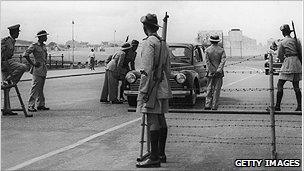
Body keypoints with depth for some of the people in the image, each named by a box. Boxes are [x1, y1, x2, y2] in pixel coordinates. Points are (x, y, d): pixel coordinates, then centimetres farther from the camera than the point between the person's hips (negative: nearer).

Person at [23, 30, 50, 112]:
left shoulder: (44, 46, 14)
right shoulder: (34, 46, -9)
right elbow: (25, 54, -14)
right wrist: (33, 64, -13)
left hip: (44, 70, 8)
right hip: (37, 69, -8)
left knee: (41, 88, 12)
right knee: (35, 88, -9)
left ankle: (41, 105, 17)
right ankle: (31, 106, -6)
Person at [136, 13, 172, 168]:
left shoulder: (149, 42, -12)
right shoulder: (163, 44, 16)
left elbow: (147, 69, -19)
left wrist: (144, 91, -19)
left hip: (152, 87, -9)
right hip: (163, 86, 9)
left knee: (152, 121, -9)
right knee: (161, 119, 13)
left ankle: (154, 158, -8)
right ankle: (161, 154, 20)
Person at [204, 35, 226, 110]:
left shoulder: (207, 50, -1)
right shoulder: (221, 50, 0)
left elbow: (207, 61, -8)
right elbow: (223, 61, -12)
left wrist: (212, 71, -9)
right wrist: (219, 70, -18)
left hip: (210, 73, 0)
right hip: (219, 73, 0)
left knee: (209, 89, 9)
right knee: (216, 90, 4)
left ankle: (208, 105, 4)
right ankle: (214, 106, 3)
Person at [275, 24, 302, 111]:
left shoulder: (282, 43, -6)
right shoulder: (296, 41, 7)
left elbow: (280, 56, -4)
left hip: (287, 64, -5)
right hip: (297, 63, 5)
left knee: (280, 85, 0)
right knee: (296, 86, 11)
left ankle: (278, 106, -3)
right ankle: (299, 106, 10)